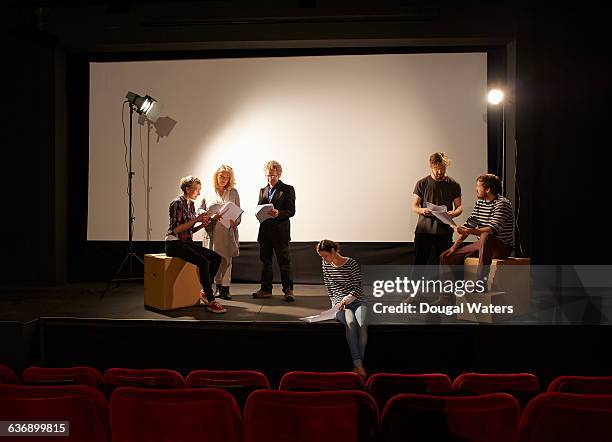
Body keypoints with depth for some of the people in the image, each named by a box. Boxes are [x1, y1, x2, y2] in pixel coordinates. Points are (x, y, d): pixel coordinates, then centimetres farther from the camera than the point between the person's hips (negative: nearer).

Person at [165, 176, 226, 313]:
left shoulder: (191, 204, 13)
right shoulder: (177, 203, -13)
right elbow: (175, 229, -19)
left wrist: (202, 224, -1)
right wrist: (195, 220, -20)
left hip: (187, 242, 9)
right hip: (174, 244, -9)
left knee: (216, 258, -7)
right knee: (203, 262, -27)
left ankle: (204, 291, 5)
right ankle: (210, 302, -22)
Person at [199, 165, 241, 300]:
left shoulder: (233, 193, 10)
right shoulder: (209, 193, 10)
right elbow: (201, 209, 12)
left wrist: (235, 222, -11)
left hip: (228, 230, 0)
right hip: (212, 230, 1)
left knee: (226, 259, -3)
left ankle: (225, 288, 0)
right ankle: (218, 286, 12)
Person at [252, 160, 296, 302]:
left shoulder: (288, 189, 0)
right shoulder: (263, 190, 17)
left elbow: (291, 211, -7)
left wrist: (278, 213, -24)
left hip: (280, 232, -5)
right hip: (265, 231, 6)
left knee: (284, 262, -2)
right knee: (265, 261, 9)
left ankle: (288, 290, 2)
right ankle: (266, 289, 16)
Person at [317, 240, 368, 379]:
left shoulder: (351, 263, -5)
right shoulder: (325, 265, 8)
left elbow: (358, 287, -7)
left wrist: (347, 298, -20)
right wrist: (335, 302, 5)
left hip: (356, 301, -1)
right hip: (339, 304, 1)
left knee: (362, 324, -33)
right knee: (350, 322, -33)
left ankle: (358, 363, -24)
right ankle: (358, 363, -37)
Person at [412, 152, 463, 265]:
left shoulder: (453, 185, 6)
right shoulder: (422, 184, 3)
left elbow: (459, 207, 9)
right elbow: (414, 207, 4)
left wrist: (454, 213, -15)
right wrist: (422, 210, -19)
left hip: (444, 231, 1)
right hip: (423, 230, -1)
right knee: (419, 262, -2)